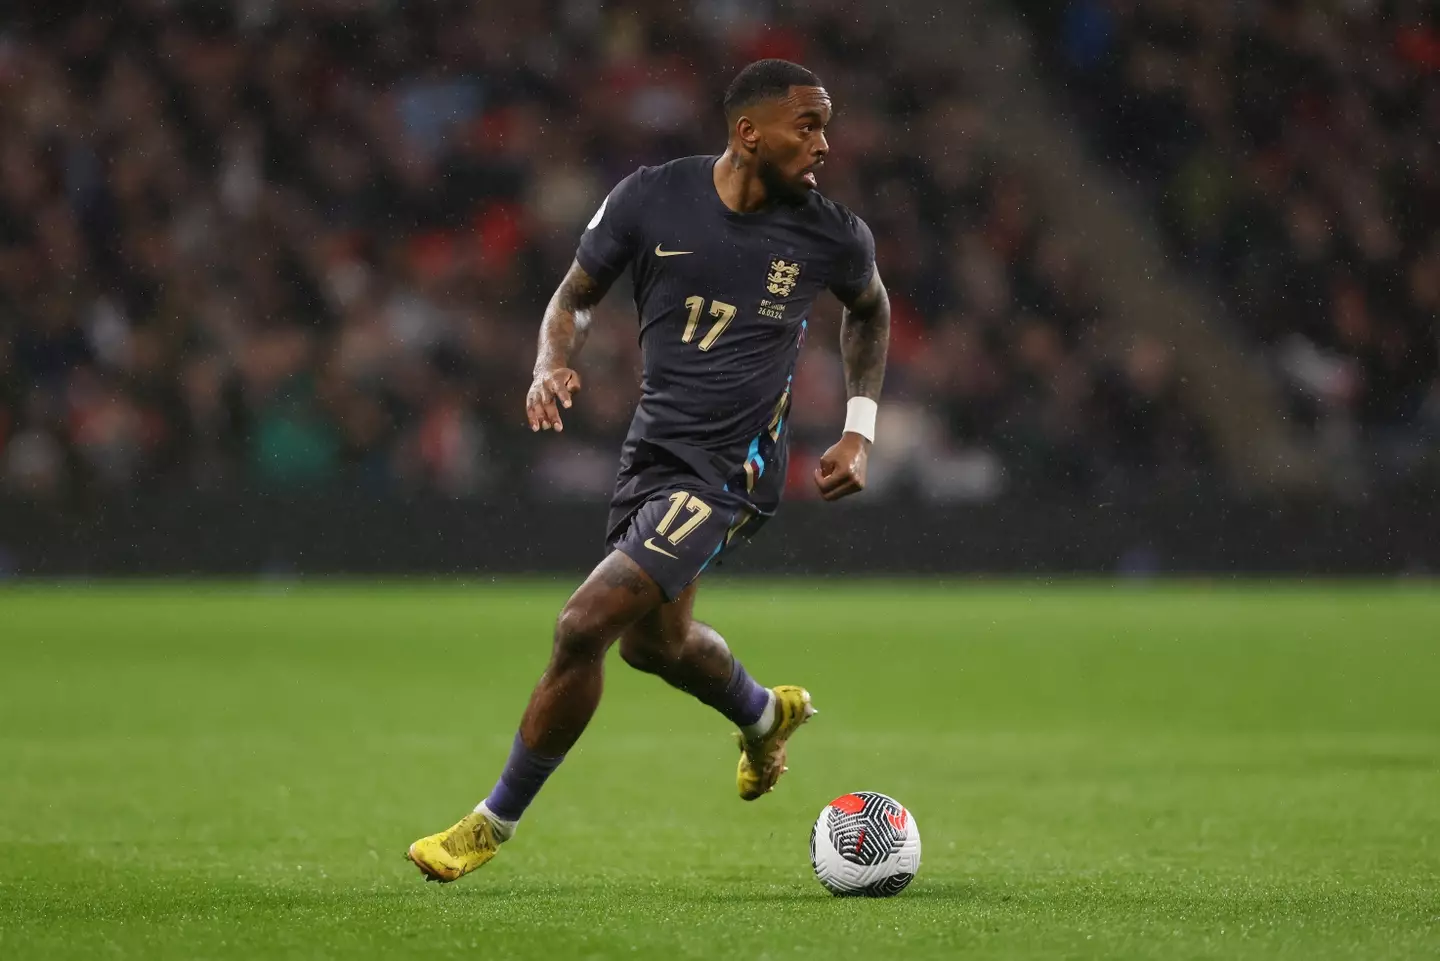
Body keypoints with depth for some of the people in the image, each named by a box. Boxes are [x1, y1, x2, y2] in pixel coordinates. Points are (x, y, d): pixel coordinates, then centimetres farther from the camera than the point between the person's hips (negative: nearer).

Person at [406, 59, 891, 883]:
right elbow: (576, 297, 8)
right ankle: (766, 716, 57)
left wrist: (860, 433, 8)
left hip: (729, 469, -5)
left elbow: (870, 310, 14)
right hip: (653, 445, 5)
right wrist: (554, 366, -13)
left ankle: (496, 823, 0)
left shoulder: (831, 235, -9)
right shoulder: (652, 198, -7)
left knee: (584, 626, -16)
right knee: (653, 640, 24)